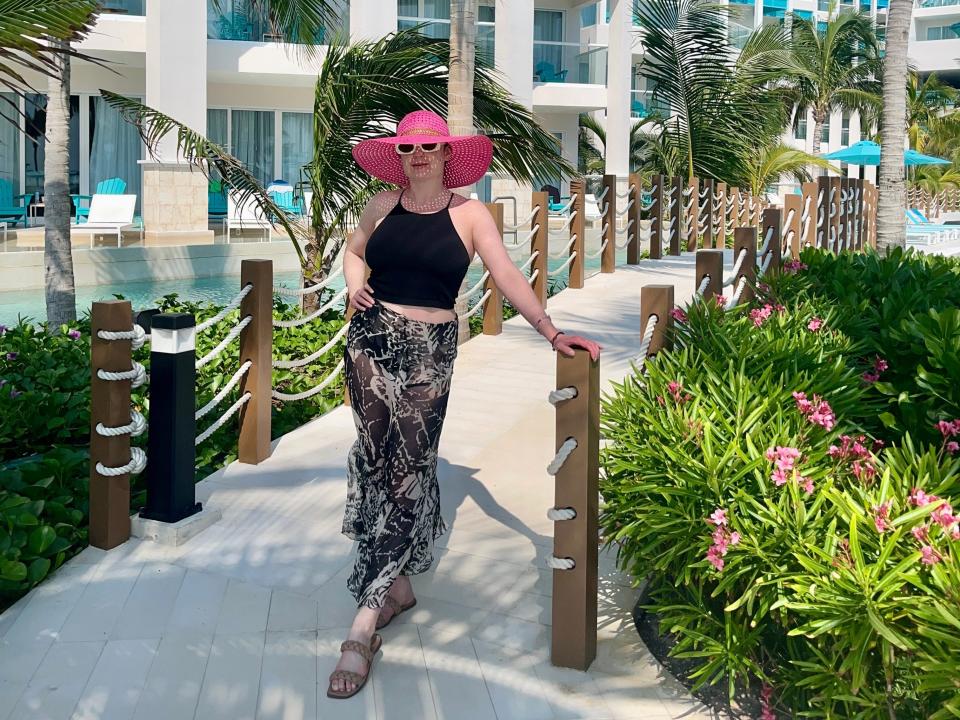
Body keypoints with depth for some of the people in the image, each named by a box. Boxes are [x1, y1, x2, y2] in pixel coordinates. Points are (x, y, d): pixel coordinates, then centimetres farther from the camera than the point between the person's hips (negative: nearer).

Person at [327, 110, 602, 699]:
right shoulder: (383, 205, 8)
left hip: (430, 351, -3)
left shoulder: (469, 214, 0)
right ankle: (396, 587, 25)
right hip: (372, 340, 3)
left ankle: (364, 626, -7)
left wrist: (550, 330, -19)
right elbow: (355, 250, 25)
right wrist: (354, 285, 4)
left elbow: (508, 275, -8)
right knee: (377, 463, 6)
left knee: (408, 471, -7)